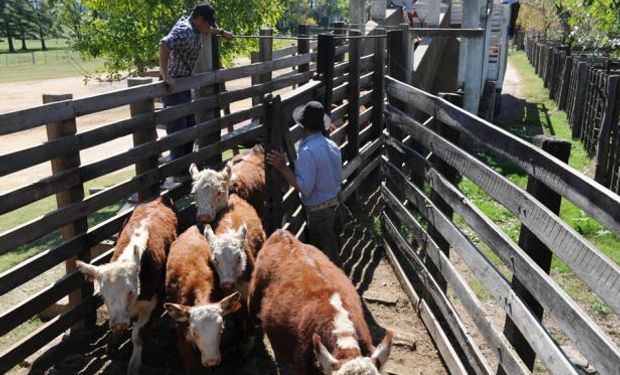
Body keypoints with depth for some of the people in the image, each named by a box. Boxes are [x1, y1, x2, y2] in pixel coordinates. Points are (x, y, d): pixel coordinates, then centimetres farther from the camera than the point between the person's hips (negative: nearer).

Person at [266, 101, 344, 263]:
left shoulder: (307, 151, -21)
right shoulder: (333, 146, 4)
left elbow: (305, 188, -25)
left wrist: (282, 167, -21)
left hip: (319, 214, -8)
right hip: (336, 207, 8)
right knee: (333, 257, 21)